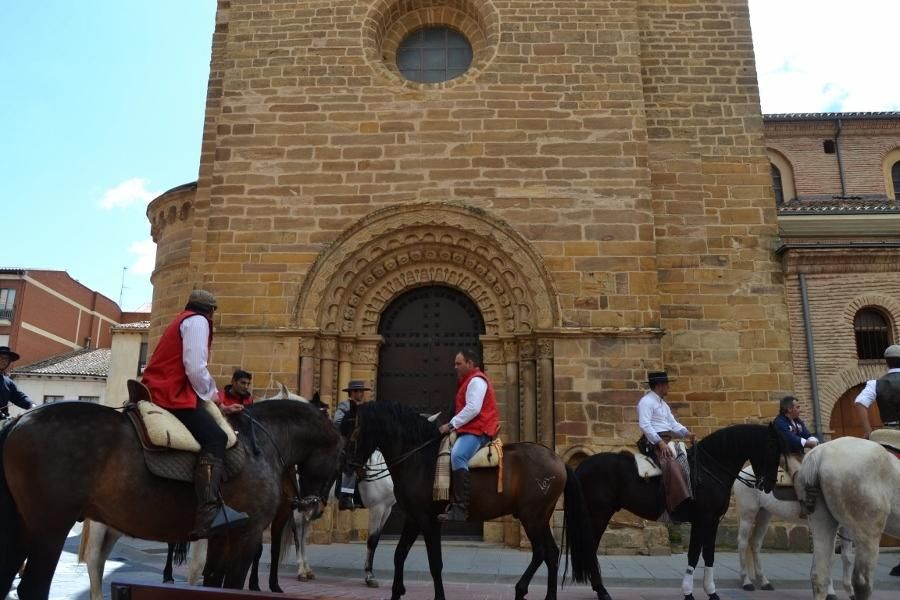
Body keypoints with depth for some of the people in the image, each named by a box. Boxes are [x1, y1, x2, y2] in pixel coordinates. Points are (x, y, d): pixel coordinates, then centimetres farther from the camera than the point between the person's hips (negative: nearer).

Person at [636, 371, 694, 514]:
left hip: (668, 440, 11)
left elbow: (673, 423, 20)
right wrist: (660, 442, -26)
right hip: (655, 442, -11)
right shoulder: (646, 401, -8)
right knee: (672, 465, -31)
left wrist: (686, 432, 0)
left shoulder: (663, 403, 23)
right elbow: (644, 425, -19)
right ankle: (681, 505, -40)